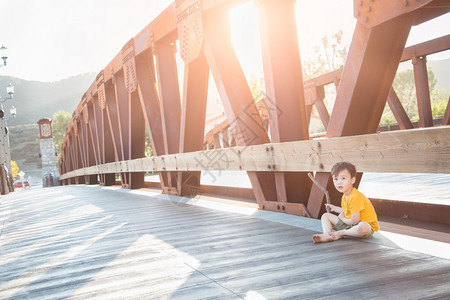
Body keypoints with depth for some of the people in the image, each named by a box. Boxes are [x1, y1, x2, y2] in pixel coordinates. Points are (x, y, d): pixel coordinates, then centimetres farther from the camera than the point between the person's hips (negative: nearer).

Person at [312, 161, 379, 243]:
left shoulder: (355, 197, -25)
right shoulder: (344, 196, 5)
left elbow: (354, 221, -23)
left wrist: (342, 218, -3)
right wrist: (335, 208, 34)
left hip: (366, 223, -9)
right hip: (349, 224, 9)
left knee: (362, 228, -46)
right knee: (325, 216, 6)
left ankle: (340, 233, -20)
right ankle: (327, 235, -23)